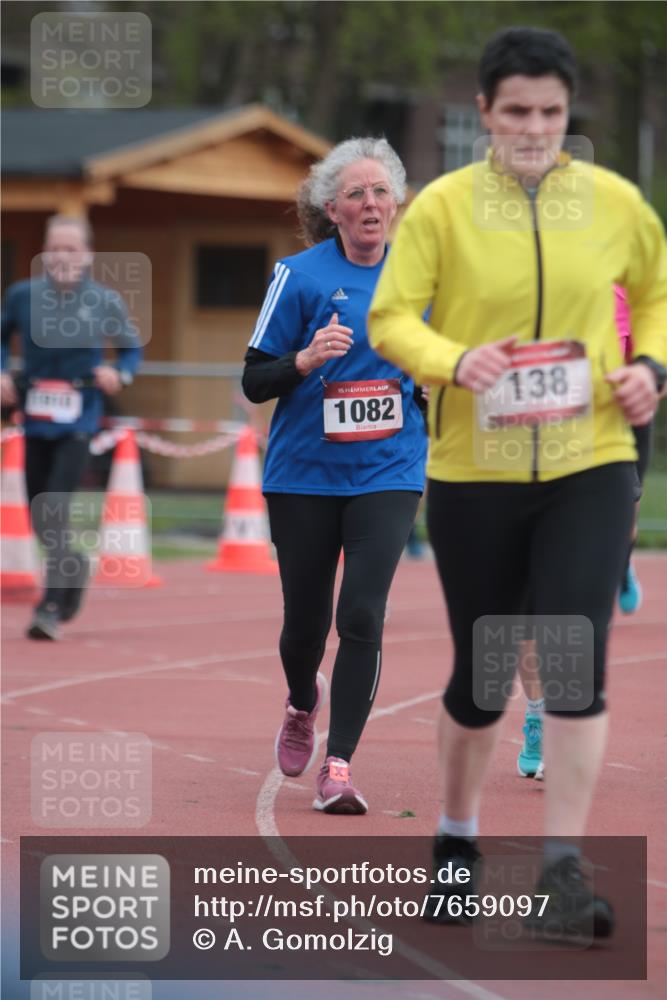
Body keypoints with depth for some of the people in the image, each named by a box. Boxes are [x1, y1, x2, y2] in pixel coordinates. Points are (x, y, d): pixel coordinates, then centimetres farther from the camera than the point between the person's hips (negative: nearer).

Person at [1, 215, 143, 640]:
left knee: (54, 510, -16)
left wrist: (120, 375, -12)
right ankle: (75, 566, 42)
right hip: (37, 423, 3)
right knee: (40, 519, 11)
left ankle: (51, 605, -12)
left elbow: (132, 349, 7)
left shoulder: (106, 302, -6)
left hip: (79, 425, -3)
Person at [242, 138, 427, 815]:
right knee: (306, 621, 8)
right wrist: (307, 359, -23)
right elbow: (254, 381, -7)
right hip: (305, 474, -1)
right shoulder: (300, 276, -7)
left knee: (362, 616, -13)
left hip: (388, 473, 1)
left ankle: (338, 769, -9)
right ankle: (302, 705, 43)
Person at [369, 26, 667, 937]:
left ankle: (563, 872, -8)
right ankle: (457, 844, 33)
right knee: (481, 674, 10)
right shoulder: (442, 207, -3)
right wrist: (456, 362, -24)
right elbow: (390, 318, -5)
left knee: (577, 661, -13)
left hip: (589, 466, 0)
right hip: (472, 473, 0)